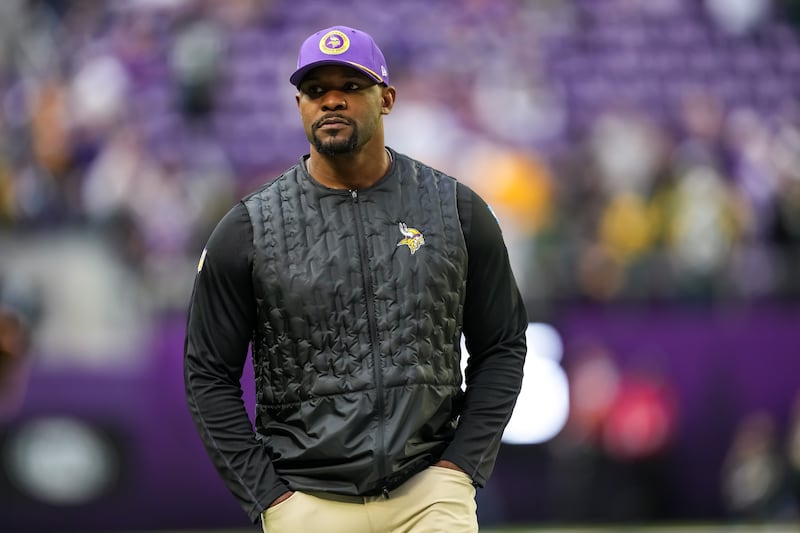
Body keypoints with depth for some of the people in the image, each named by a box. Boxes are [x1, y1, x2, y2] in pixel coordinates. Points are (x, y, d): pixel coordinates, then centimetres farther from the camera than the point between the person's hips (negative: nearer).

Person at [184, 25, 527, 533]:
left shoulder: (457, 211, 5)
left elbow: (502, 348, 10)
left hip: (430, 491, 0)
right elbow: (209, 375, 4)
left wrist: (462, 465, -1)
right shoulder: (248, 230, 1)